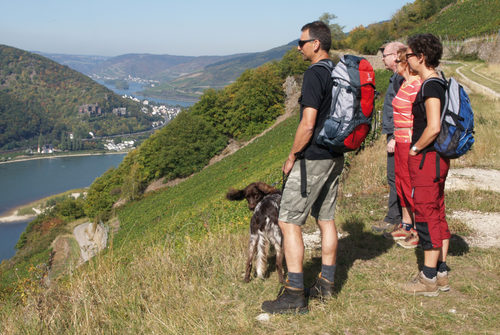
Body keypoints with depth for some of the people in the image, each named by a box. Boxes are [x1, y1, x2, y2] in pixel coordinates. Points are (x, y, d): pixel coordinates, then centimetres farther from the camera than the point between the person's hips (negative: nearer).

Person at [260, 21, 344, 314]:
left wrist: (292, 157, -11)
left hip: (313, 159, -10)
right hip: (335, 157, 10)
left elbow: (308, 125, -22)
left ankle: (295, 295, -4)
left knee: (289, 222, -5)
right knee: (326, 219, 15)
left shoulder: (315, 74, -18)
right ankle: (326, 284, 24)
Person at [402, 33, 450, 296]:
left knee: (426, 217, -4)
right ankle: (441, 274, 23)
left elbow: (434, 127, -26)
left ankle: (429, 279, 4)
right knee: (437, 215, 14)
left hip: (426, 158, -10)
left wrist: (415, 149, -12)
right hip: (437, 159, 10)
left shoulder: (431, 86, -17)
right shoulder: (439, 84, 14)